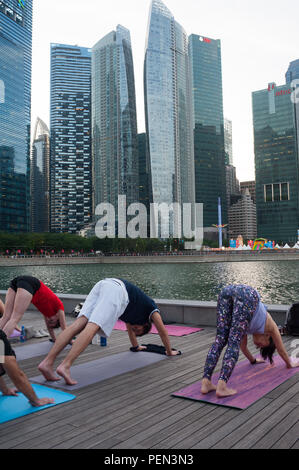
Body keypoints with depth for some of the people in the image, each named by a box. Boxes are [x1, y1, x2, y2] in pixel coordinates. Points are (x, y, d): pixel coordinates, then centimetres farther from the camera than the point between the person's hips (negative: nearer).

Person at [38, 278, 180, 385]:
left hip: (102, 285, 7)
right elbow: (163, 331, 38)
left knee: (78, 324, -9)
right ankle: (65, 366, -38)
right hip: (117, 290, -6)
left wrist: (136, 346, 75)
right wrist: (169, 351, 53)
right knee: (92, 328, -22)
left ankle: (47, 362, -22)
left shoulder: (133, 311, 45)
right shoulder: (151, 309, 31)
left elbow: (129, 326, 61)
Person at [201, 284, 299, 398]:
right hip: (247, 294, -4)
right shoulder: (269, 326, 32)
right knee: (234, 342, -7)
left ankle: (206, 383, -7)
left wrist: (253, 360, 65)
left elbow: (243, 345, 50)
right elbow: (281, 350, 44)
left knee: (220, 339, 1)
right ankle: (222, 387, -17)